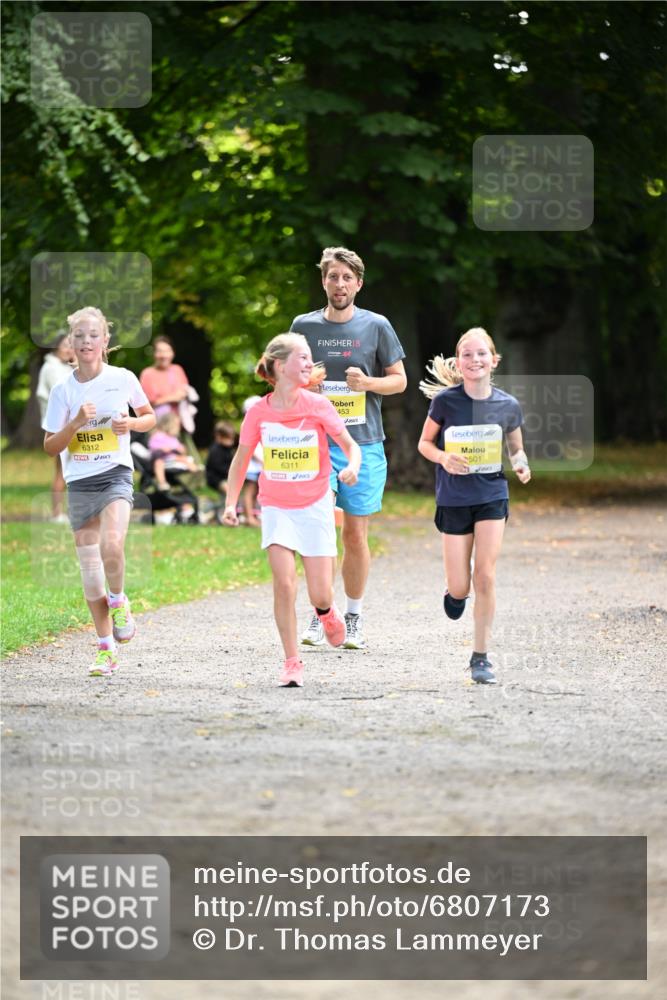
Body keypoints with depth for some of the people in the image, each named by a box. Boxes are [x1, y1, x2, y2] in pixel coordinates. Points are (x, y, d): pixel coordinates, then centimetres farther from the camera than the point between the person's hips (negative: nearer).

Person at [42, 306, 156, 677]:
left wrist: (131, 423, -8)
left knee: (111, 545, -29)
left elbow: (150, 417, 13)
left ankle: (118, 599, 2)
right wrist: (76, 423, -15)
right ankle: (107, 649, 15)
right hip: (79, 483, 2)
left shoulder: (123, 379, -1)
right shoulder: (64, 390, 0)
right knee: (89, 570, 4)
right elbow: (50, 446, 1)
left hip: (115, 475, -2)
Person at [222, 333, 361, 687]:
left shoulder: (317, 405, -9)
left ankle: (326, 612, 34)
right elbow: (241, 458, 5)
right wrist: (231, 503, -2)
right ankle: (292, 663, -3)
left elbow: (350, 446, -3)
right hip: (277, 507, 0)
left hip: (314, 505, 0)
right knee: (284, 583, -14)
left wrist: (352, 466, -25)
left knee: (320, 594, -5)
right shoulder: (259, 412, -7)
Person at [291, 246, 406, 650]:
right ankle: (319, 616, -5)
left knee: (356, 534, 4)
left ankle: (354, 618, 16)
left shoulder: (376, 326, 3)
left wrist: (368, 382, -12)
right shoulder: (304, 326, 7)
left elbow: (400, 380, 8)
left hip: (363, 443, 0)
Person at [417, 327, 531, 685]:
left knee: (485, 577, -9)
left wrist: (520, 464, -12)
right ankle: (455, 593, 42)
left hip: (492, 496, 0)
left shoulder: (507, 405, -5)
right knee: (460, 587, 2)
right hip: (454, 498, 0)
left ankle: (480, 656, 2)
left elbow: (516, 448, 10)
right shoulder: (446, 400, -10)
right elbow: (425, 443, 2)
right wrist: (443, 458, -18)